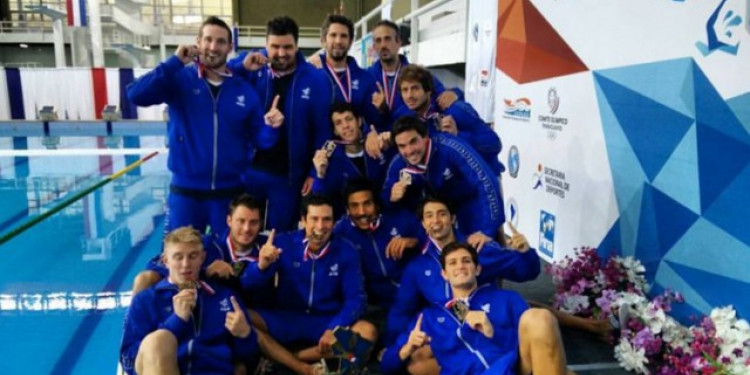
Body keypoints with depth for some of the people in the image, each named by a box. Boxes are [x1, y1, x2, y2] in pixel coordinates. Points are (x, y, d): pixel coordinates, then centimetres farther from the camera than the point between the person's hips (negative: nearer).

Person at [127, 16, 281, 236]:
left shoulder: (244, 91, 2)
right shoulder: (179, 79, -4)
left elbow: (258, 141, 4)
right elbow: (136, 95, -19)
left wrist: (270, 127, -18)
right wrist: (175, 62, -19)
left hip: (230, 192, 2)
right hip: (185, 191, -1)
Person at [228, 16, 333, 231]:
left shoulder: (316, 80, -7)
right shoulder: (252, 67, -3)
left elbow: (322, 130, -6)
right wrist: (241, 67, -24)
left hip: (289, 176, -1)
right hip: (248, 170, 2)